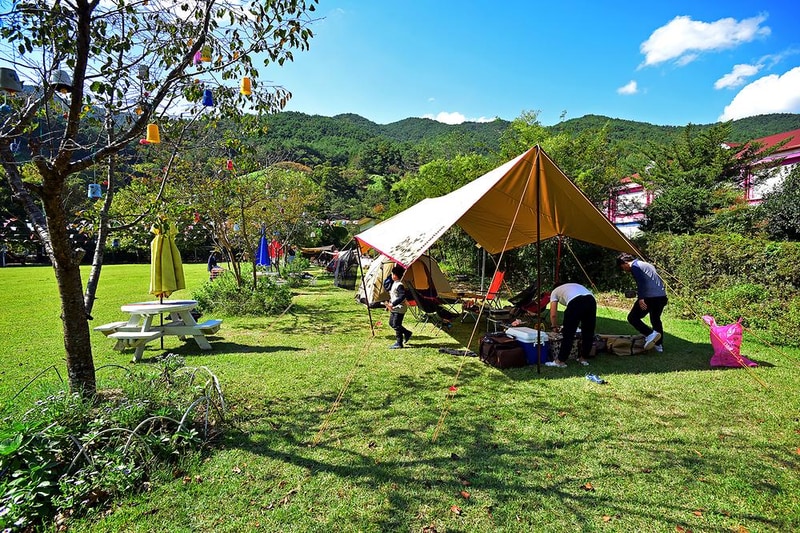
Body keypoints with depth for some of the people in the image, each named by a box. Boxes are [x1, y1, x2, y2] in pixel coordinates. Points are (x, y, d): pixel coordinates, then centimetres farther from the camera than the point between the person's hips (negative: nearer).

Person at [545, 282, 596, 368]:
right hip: (591, 300, 6)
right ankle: (583, 358, 32)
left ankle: (560, 361, 13)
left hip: (575, 302, -5)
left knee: (568, 334, 5)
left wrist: (554, 326, 36)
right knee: (588, 333, 21)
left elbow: (553, 314, 19)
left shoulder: (555, 292, 28)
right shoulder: (573, 286, 42)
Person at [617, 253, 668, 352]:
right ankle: (659, 345, 28)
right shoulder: (646, 264, 24)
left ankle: (650, 334, -14)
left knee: (632, 317, 1)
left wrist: (640, 298, -22)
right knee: (656, 319, 23)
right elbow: (658, 281, 25)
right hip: (662, 296, 9)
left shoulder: (635, 266, -3)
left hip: (650, 297, -9)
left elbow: (641, 282, -18)